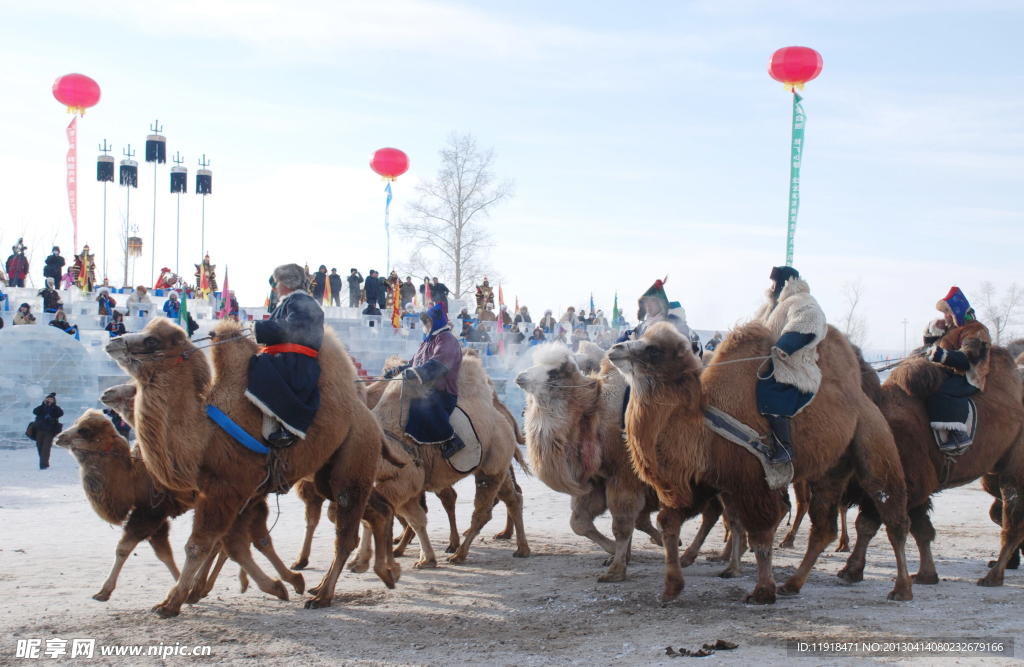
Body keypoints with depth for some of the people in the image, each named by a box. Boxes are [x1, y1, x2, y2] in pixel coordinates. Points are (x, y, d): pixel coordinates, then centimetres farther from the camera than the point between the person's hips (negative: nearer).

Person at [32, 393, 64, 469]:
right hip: (40, 430, 3)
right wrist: (43, 404, -9)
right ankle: (45, 463, 20)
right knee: (40, 448, 5)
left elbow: (61, 413, -9)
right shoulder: (42, 408, 14)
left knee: (46, 448, -14)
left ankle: (43, 464, -19)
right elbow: (35, 412, -4)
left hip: (49, 432, -3)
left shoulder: (55, 409, 11)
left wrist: (53, 405, -10)